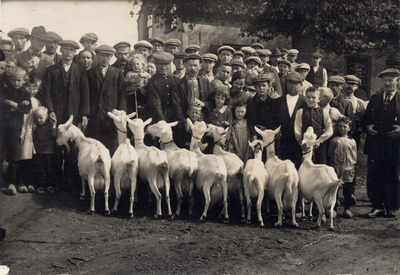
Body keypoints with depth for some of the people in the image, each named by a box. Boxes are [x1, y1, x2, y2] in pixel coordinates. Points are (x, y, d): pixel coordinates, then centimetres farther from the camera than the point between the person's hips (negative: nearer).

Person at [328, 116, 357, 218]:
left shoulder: (352, 141, 5)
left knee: (348, 189, 5)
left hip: (348, 168, 0)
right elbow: (329, 154, 6)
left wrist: (352, 165, 1)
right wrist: (333, 162, -3)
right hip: (336, 167, 0)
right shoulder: (334, 140, 3)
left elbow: (354, 156, 9)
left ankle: (347, 208, 16)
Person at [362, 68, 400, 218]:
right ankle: (377, 206, 12)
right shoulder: (374, 98, 13)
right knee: (374, 175, 2)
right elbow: (365, 119, 15)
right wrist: (367, 127, -5)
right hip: (375, 145, 3)